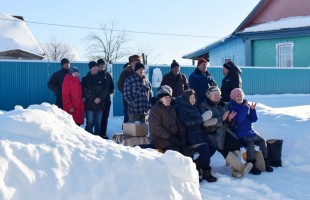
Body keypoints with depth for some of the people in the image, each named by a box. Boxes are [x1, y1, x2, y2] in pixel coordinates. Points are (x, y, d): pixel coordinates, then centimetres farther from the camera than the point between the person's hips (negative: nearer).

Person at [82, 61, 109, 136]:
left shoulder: (101, 78, 11)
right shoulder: (85, 79, 3)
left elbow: (106, 90, 5)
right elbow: (84, 92, -5)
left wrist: (100, 98, -10)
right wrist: (94, 99, -13)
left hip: (100, 104, 3)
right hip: (89, 105, -3)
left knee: (99, 123, 8)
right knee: (90, 122, -5)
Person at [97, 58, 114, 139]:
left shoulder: (107, 75, 11)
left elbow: (112, 85, 17)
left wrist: (110, 91, 0)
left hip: (106, 100, 4)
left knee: (105, 117, 7)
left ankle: (103, 133, 14)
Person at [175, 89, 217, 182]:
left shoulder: (193, 107, 22)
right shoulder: (181, 108, -5)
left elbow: (200, 121, 23)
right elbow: (186, 123, -17)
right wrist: (198, 121, -8)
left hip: (198, 133, 8)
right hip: (189, 135, -8)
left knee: (212, 147, -9)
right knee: (204, 147, -26)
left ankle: (197, 163, 6)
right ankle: (206, 172, -17)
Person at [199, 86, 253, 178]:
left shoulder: (224, 105, 19)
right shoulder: (204, 107, 2)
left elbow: (229, 124, 22)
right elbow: (208, 125, -10)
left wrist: (230, 119, -3)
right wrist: (222, 119, -19)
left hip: (226, 131, 5)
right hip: (213, 134, -4)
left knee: (235, 143, -25)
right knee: (224, 148, -28)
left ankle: (235, 169, -30)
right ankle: (241, 167, -30)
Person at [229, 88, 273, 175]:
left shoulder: (247, 105, 10)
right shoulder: (232, 106, -6)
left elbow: (254, 119, 7)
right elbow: (239, 120, -21)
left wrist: (252, 109, -9)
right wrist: (245, 107, -19)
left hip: (250, 131, 6)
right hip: (240, 133, -6)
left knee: (262, 141, -13)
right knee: (250, 143, -28)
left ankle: (265, 163, -2)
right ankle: (251, 166, -18)